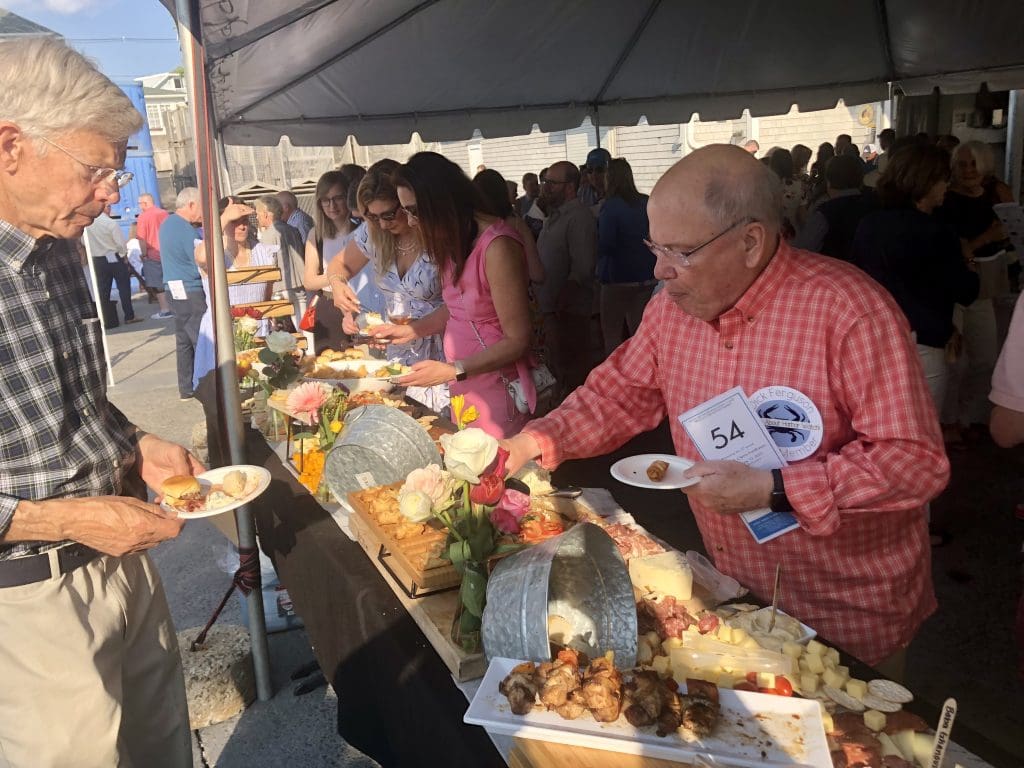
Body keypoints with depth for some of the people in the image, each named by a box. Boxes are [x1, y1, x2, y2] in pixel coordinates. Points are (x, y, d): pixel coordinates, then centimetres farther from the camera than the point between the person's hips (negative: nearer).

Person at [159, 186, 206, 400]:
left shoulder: (168, 223, 11)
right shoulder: (186, 230, -19)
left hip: (175, 291, 10)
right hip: (191, 293, -10)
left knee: (184, 341, 13)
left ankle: (186, 389, 19)